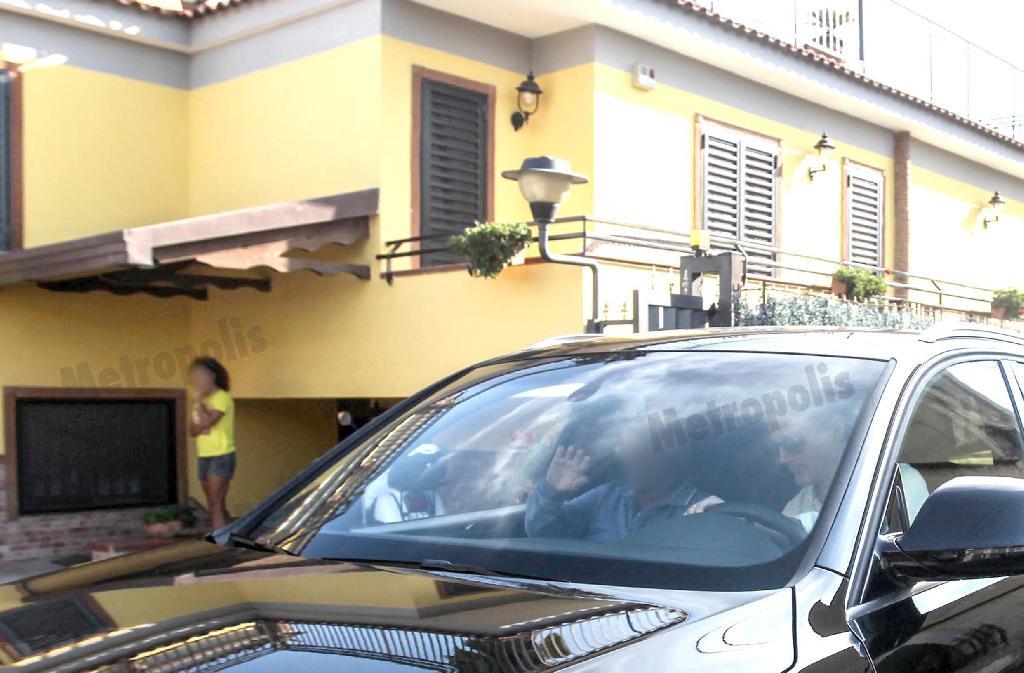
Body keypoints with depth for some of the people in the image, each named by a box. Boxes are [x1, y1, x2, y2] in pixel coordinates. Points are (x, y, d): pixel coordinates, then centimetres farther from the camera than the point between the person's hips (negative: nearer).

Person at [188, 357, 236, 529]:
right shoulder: (202, 400, 15)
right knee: (214, 506, 9)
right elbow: (192, 430, 11)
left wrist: (199, 400, -12)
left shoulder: (222, 397, -9)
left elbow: (208, 421, -22)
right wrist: (200, 426, -10)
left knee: (216, 505, -15)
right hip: (204, 456, 8)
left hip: (221, 456, -8)